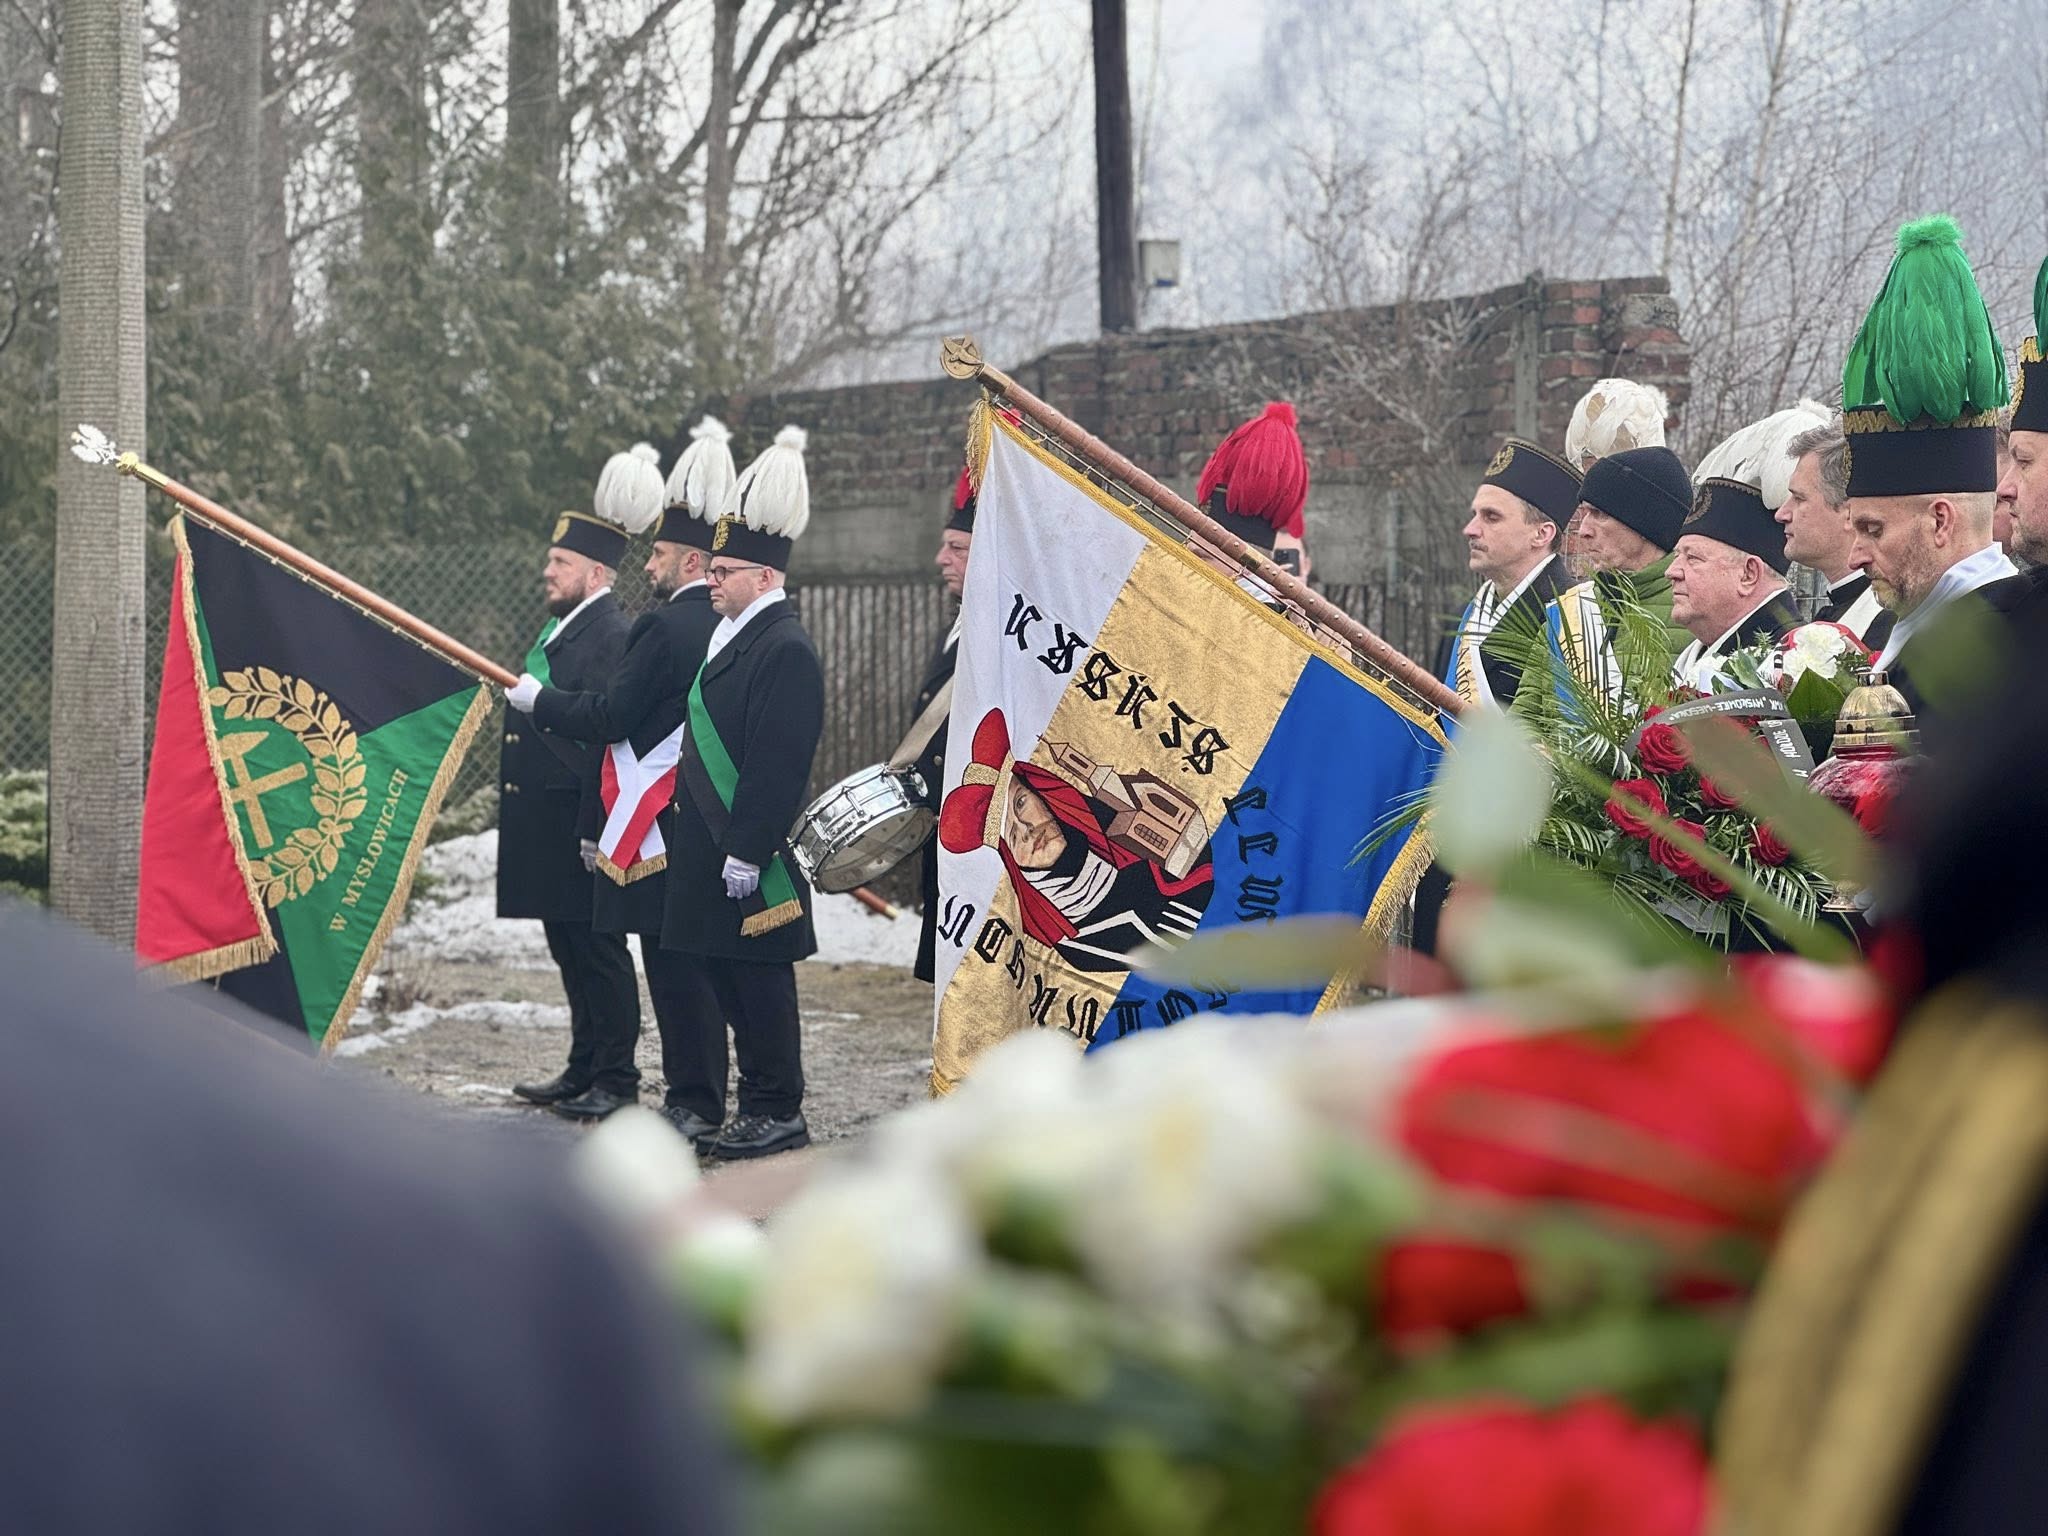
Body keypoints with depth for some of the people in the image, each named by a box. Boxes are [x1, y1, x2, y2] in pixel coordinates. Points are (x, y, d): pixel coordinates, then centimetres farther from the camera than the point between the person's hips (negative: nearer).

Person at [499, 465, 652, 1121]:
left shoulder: (613, 637, -15)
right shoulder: (560, 629, 17)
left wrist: (593, 832, -23)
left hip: (579, 826, -10)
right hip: (547, 829, 10)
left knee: (596, 949, -3)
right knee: (570, 949, 15)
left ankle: (617, 1080, 3)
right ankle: (584, 1070, 23)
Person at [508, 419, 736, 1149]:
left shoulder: (666, 629, -16)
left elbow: (609, 717, -15)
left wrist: (537, 699, -1)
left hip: (660, 828, -9)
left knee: (671, 964, -5)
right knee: (693, 963, 13)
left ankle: (692, 1102, -4)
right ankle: (702, 1099, 18)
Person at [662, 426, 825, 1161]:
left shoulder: (786, 650, -15)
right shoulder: (730, 636, 16)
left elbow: (779, 765, -20)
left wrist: (746, 852, -22)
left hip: (750, 859, -10)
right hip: (711, 849, 10)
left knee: (759, 981, -3)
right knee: (727, 977, 12)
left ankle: (777, 1113, 3)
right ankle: (755, 1106, 18)